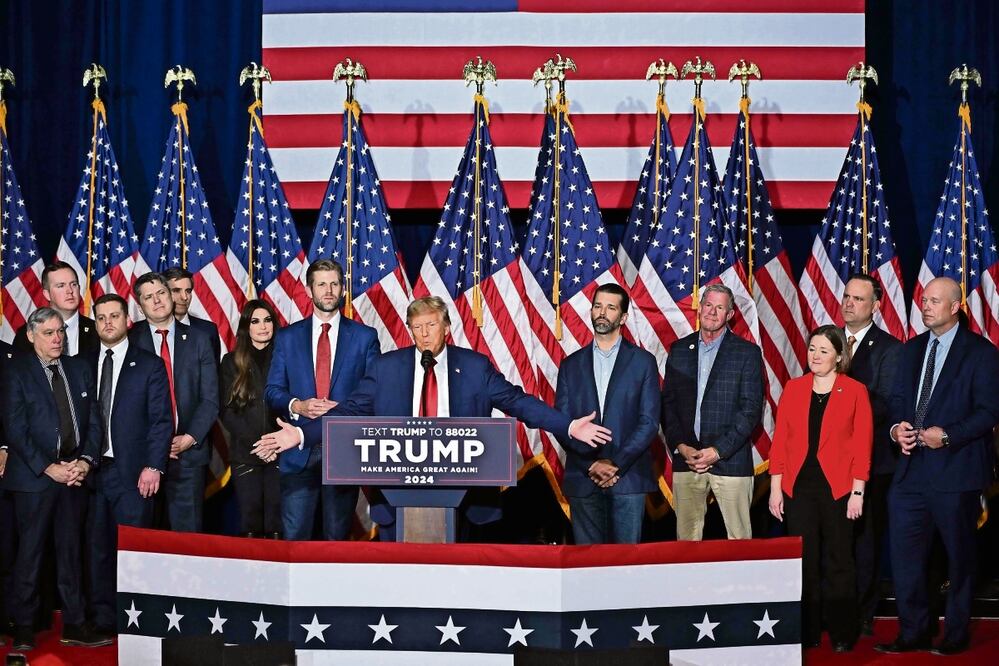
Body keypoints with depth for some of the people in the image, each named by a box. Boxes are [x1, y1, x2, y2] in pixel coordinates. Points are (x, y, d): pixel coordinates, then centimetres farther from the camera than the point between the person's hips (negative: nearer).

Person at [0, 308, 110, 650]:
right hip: (34, 478, -4)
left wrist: (86, 461, -5)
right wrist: (48, 468, -14)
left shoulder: (80, 369, 11)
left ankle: (74, 624, 15)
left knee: (71, 551, 9)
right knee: (29, 554, 1)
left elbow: (93, 420, 10)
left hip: (75, 475, 4)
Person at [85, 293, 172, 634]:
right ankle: (102, 618, 13)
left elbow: (162, 420, -1)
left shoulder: (149, 365, 3)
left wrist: (153, 466, -9)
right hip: (92, 470, 3)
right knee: (98, 546, 5)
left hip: (133, 472, -3)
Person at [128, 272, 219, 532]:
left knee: (187, 530, 1)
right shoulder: (130, 341, 4)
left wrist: (190, 438, -8)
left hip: (188, 452, 1)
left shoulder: (198, 340, 8)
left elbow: (210, 399, 5)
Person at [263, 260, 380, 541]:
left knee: (338, 536, 7)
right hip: (299, 451, 1)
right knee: (294, 536, -2)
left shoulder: (365, 336, 6)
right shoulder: (287, 337, 9)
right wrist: (296, 405, -12)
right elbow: (272, 391, 8)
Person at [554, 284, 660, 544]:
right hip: (582, 478, 2)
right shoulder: (571, 365, 11)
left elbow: (649, 421, -2)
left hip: (628, 477, -2)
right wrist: (592, 465, -8)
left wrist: (617, 464, -11)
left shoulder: (643, 361, 5)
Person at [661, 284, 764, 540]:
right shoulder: (679, 350, 12)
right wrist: (680, 446, -4)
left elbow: (751, 409, -5)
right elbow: (668, 404, 10)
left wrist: (718, 450, -12)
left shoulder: (747, 353, 1)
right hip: (685, 459, 3)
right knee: (686, 537, 4)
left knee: (739, 539, -2)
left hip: (730, 460, -3)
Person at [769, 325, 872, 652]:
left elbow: (862, 445, -2)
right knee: (804, 561, 5)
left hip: (837, 488, -2)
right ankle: (806, 633, 15)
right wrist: (776, 487, 2)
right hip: (799, 487, 2)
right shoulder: (793, 388, 6)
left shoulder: (855, 391, -1)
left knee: (838, 562, 4)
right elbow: (780, 440, 6)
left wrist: (857, 491, -7)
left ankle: (842, 634, 14)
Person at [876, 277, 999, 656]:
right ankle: (912, 632, 15)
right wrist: (896, 427, -5)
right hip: (911, 468, 6)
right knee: (904, 553, 5)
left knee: (959, 555, 6)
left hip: (956, 468, -5)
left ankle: (956, 635, 18)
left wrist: (947, 436, -20)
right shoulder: (912, 349, 14)